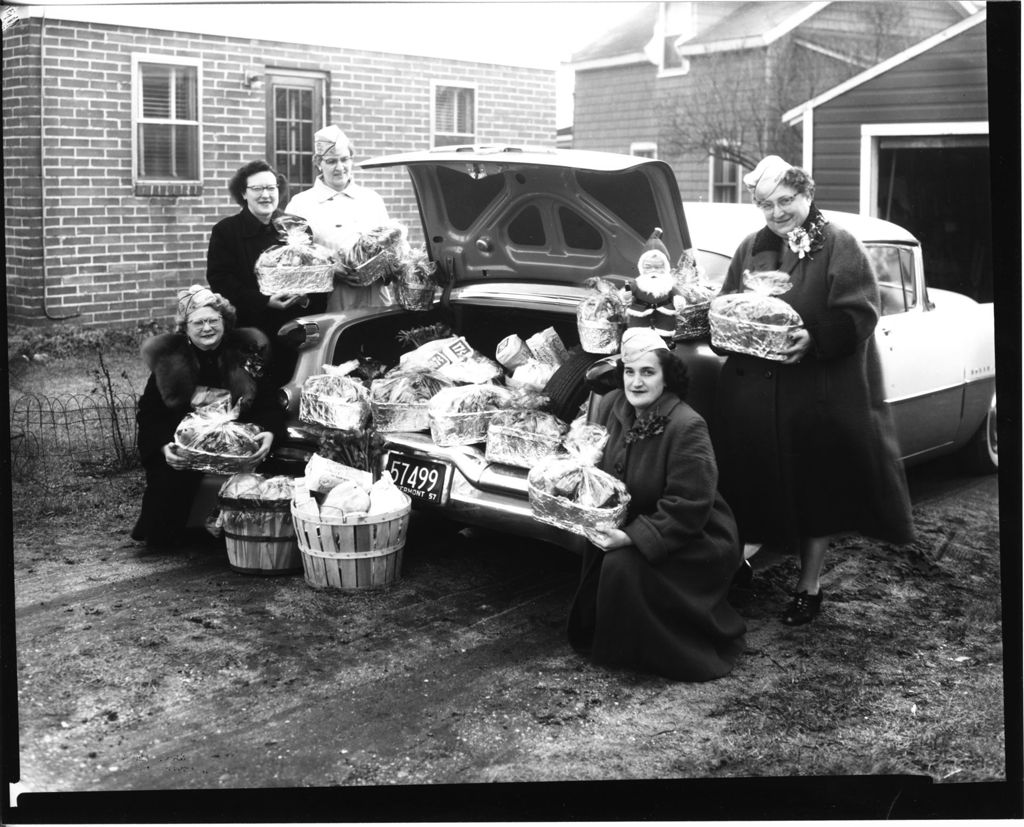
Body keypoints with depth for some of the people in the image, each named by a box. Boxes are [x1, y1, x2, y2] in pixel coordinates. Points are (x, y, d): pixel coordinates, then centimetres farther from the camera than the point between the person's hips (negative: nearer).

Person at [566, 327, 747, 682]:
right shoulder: (612, 406, -4)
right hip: (628, 523, 7)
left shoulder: (687, 427, -25)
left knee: (624, 565, -27)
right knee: (596, 553, -17)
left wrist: (631, 537, -32)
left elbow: (686, 509, -26)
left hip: (695, 542, -7)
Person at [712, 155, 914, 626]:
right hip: (753, 392, 3)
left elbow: (859, 317, -11)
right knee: (757, 485, 6)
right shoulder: (751, 248, 11)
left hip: (819, 396, -3)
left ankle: (810, 584, 20)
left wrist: (814, 338, -25)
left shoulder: (839, 247, -3)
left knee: (816, 488, 6)